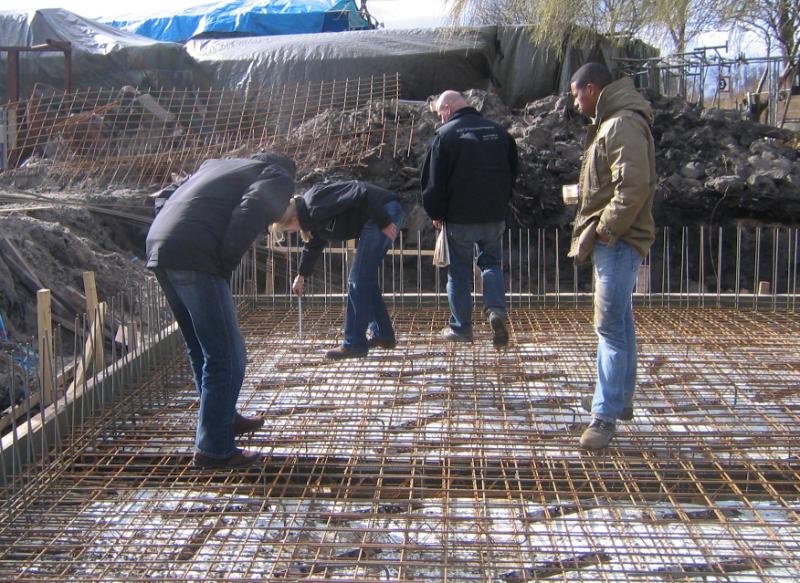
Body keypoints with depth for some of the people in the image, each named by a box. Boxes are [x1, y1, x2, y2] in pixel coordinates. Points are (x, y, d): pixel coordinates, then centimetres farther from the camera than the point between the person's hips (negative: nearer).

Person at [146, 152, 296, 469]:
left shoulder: (218, 165, 32)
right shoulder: (279, 179, 9)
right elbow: (249, 211, -13)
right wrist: (227, 263, -5)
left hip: (158, 246, 9)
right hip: (194, 257, -8)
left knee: (201, 349, 22)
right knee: (226, 357, 1)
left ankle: (225, 419, 37)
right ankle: (214, 448, 7)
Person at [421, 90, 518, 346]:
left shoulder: (445, 135, -9)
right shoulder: (498, 131, 6)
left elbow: (434, 181, -9)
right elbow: (512, 172, 13)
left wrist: (436, 214, 4)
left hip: (459, 218, -4)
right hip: (495, 216, 4)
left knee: (459, 271, 8)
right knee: (492, 263, 17)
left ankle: (461, 327, 12)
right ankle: (497, 310, -5)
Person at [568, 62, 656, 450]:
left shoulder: (623, 124, -16)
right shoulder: (608, 123, 18)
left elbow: (634, 185, -26)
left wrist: (607, 228, -20)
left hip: (618, 242, -11)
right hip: (610, 241, 11)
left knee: (610, 324, -9)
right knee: (618, 322, 18)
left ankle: (606, 414, -4)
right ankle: (622, 399, 29)